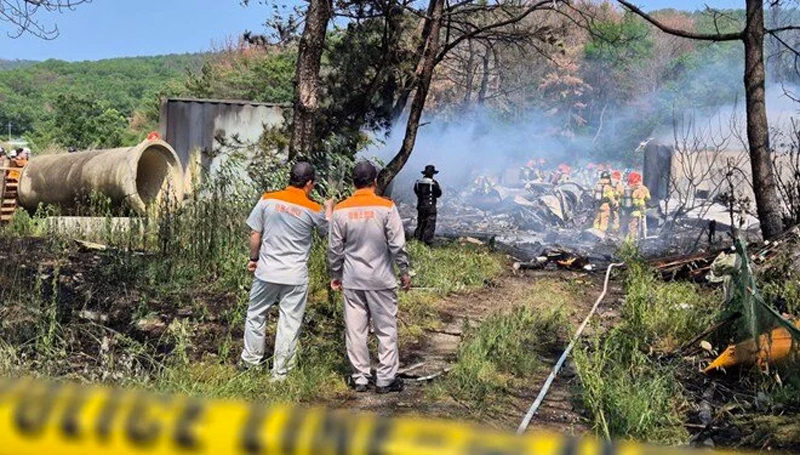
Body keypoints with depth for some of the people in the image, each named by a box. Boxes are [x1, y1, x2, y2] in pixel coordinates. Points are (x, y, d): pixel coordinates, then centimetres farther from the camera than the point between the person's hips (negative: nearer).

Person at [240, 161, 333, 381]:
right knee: (289, 324, 6)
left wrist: (254, 258, 16)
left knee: (256, 315, 19)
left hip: (267, 272, 2)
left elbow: (255, 234, 1)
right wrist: (329, 209, 31)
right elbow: (327, 231, 14)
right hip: (296, 277, -2)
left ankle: (250, 360, 29)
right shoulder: (313, 209, -5)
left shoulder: (268, 200, -3)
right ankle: (279, 373, 11)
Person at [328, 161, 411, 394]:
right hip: (381, 279, -2)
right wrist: (404, 272, 4)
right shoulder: (386, 208, -10)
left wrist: (335, 275, 16)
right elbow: (397, 245, -8)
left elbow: (334, 248, 4)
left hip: (352, 280, 3)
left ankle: (360, 378, 16)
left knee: (355, 329, 9)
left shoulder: (341, 210, -2)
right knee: (386, 329, 7)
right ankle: (385, 379, 11)